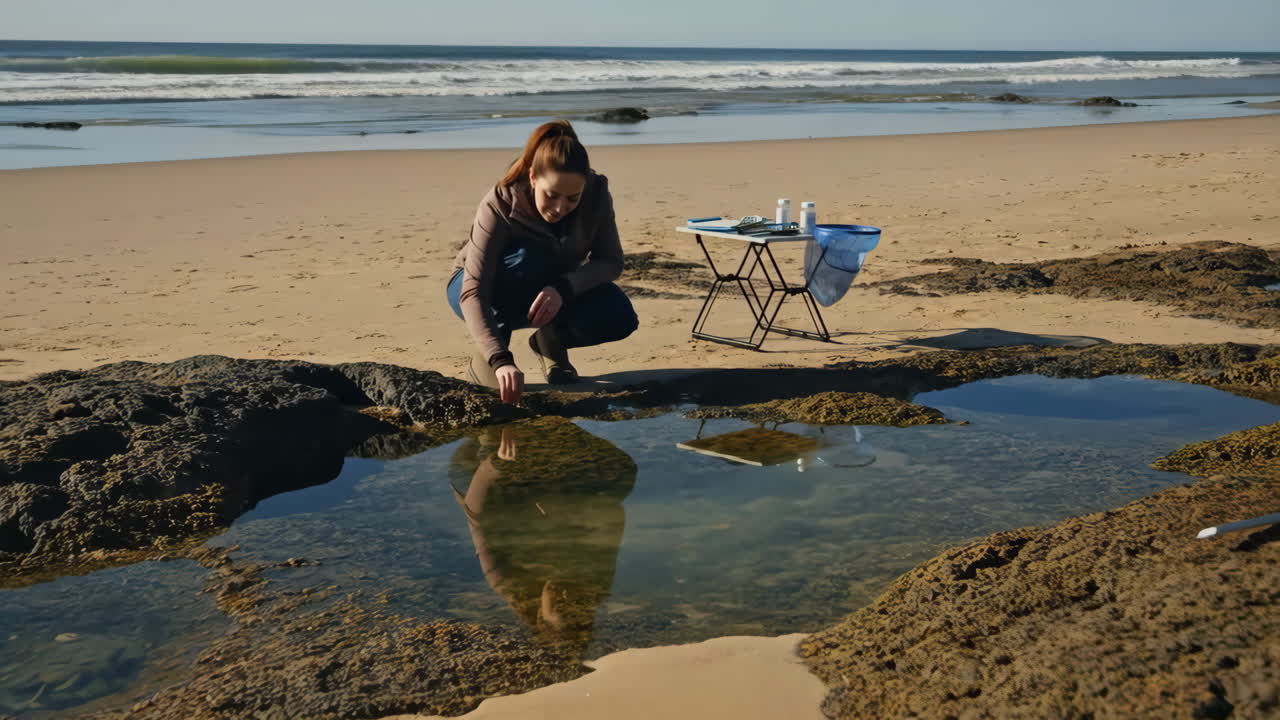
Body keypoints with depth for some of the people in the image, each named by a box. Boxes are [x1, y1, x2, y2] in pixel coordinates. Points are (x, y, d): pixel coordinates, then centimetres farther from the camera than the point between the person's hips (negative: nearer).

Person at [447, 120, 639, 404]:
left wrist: (564, 288, -39)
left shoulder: (596, 195, -23)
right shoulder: (499, 206, -33)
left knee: (618, 316, -26)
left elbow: (611, 262, -18)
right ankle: (483, 358, -19)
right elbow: (473, 292, -40)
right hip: (490, 293, -3)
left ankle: (550, 343, 5)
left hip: (555, 293, 3)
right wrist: (500, 360, -54)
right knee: (527, 259, -38)